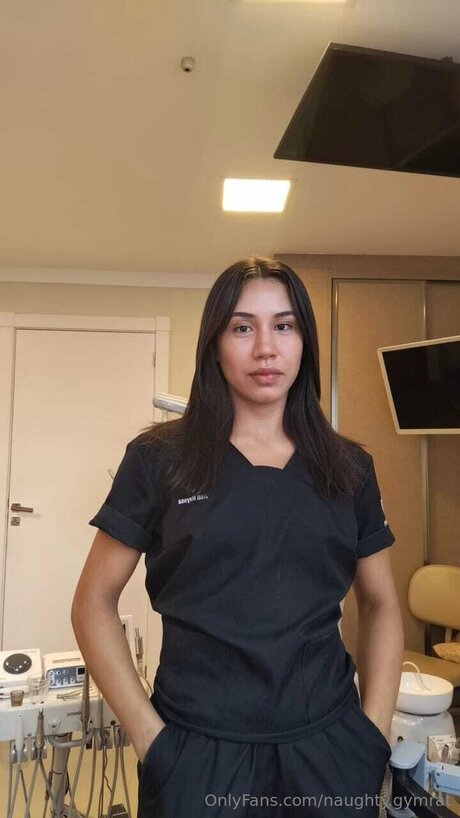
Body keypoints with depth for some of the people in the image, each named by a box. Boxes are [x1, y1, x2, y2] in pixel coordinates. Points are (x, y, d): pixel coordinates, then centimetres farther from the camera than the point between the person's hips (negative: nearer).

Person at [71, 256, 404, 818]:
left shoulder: (348, 467, 1)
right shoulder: (159, 459, -6)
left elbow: (380, 606, 9)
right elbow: (94, 603, -2)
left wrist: (374, 730, 0)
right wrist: (148, 735, -8)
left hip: (328, 746, 3)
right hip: (195, 749, -2)